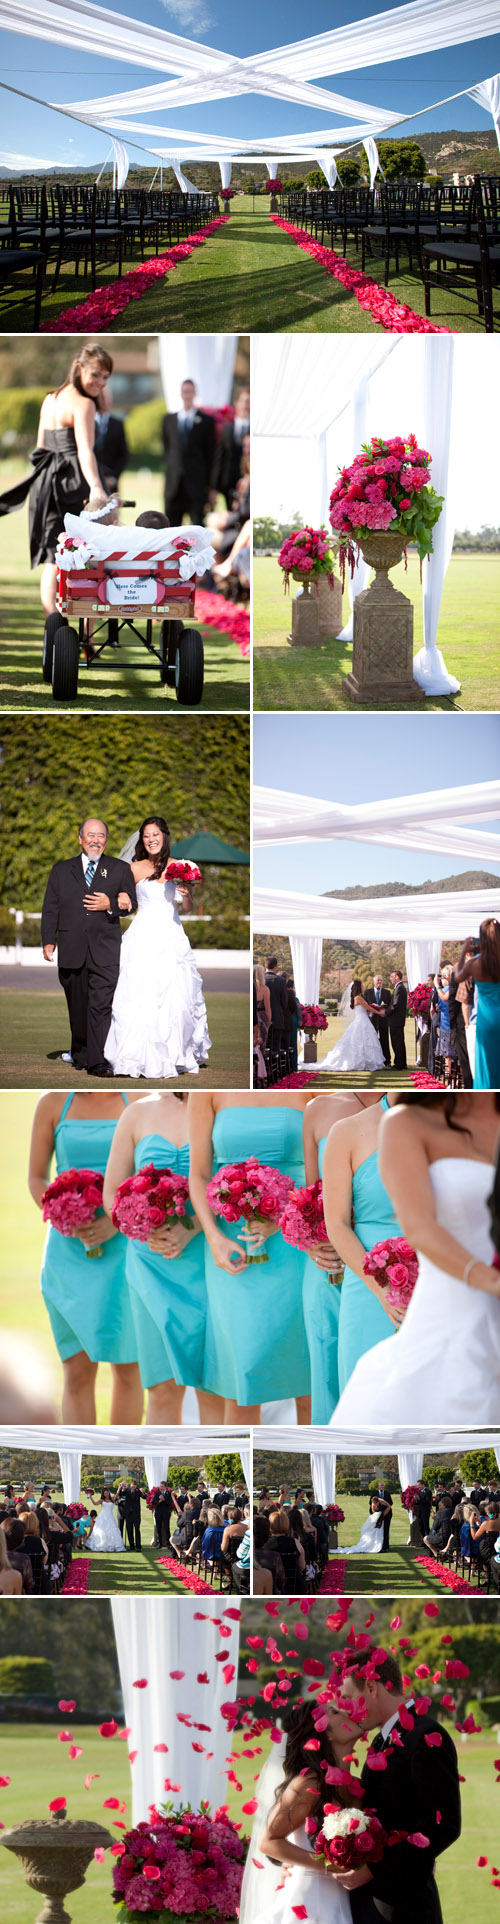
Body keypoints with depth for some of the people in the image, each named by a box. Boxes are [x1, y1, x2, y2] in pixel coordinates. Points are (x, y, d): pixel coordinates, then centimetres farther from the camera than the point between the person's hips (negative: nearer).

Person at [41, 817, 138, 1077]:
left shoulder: (120, 869, 11)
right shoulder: (61, 870, 14)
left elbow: (132, 904, 8)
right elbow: (50, 909, 11)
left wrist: (111, 905, -12)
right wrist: (48, 940, 1)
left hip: (105, 951, -2)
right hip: (71, 951, 2)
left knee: (101, 1005, -13)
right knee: (77, 1005, 10)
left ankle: (97, 1061, -16)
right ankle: (80, 1054, 24)